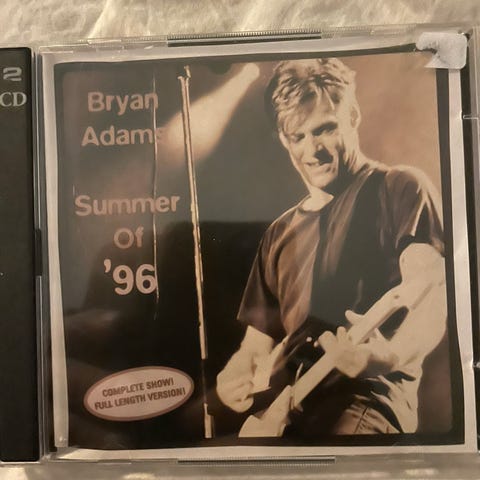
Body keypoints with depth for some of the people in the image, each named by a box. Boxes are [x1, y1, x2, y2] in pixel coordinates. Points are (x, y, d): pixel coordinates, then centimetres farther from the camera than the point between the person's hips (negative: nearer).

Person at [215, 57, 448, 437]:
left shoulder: (400, 188, 0)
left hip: (370, 393, -5)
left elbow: (431, 299, -13)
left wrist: (389, 356, -32)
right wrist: (238, 376, -4)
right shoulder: (281, 233, 15)